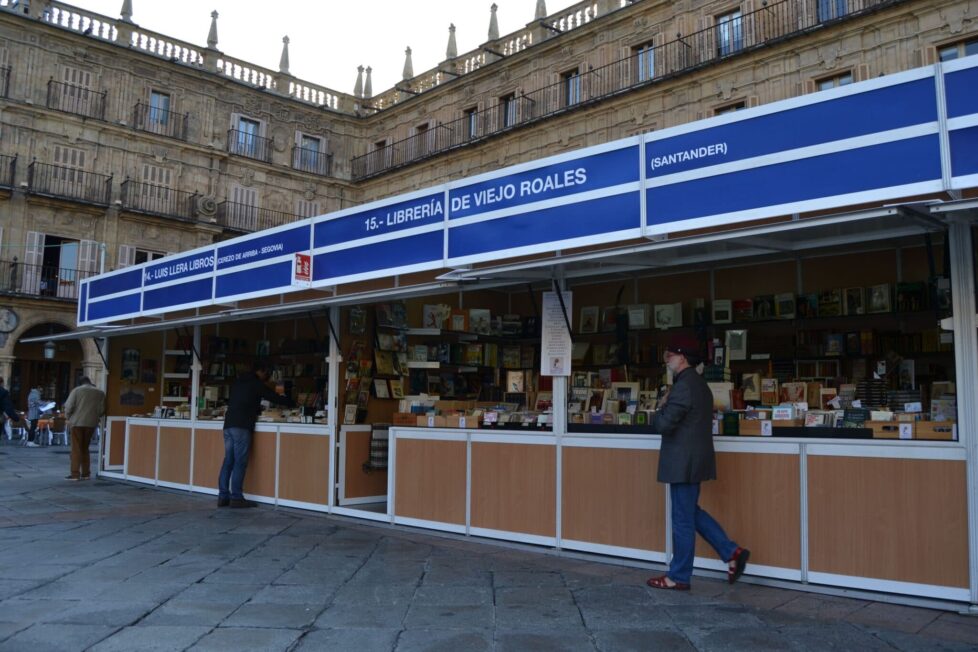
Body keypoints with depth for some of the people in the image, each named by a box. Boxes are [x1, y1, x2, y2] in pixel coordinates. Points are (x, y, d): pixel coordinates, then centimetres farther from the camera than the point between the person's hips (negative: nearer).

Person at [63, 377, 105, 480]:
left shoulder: (76, 390, -2)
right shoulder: (100, 393, 6)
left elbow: (68, 406, -7)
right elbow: (101, 410, 3)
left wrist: (69, 417, 8)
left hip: (77, 422, -3)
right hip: (91, 424, 3)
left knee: (76, 448, 1)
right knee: (85, 448, 14)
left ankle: (75, 473, -2)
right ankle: (85, 473, 14)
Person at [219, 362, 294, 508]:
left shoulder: (238, 382, 21)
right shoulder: (256, 384, 0)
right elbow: (275, 398, 4)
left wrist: (258, 409, 37)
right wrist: (291, 403, 20)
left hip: (229, 424, 7)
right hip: (241, 426, -7)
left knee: (228, 461, 8)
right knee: (240, 462, -6)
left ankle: (223, 496, 7)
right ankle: (236, 498, -6)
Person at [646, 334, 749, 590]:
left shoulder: (683, 387, -20)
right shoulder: (699, 384, 12)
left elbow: (663, 425, -24)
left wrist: (660, 410, -4)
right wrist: (666, 410, 6)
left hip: (683, 462, -10)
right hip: (694, 459, 10)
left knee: (683, 519, 1)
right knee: (691, 512, 20)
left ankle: (678, 577, 12)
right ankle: (732, 552, 16)